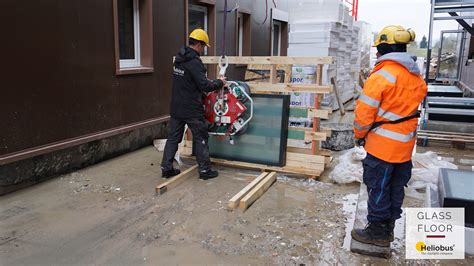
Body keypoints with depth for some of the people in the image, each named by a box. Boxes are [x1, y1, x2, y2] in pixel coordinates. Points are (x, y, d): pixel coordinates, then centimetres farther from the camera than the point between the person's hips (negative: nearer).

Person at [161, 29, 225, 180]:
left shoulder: (179, 58, 10)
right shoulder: (194, 62, -18)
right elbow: (205, 86, -23)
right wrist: (220, 82, -5)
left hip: (176, 107, 8)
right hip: (192, 109, -8)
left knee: (173, 137, 12)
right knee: (201, 138, 5)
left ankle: (166, 168, 17)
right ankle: (205, 170, 12)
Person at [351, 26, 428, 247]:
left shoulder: (382, 75, -18)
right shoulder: (417, 77, 6)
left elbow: (365, 110, -17)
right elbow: (415, 103, 12)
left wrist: (360, 135, -1)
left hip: (382, 145, -8)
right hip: (405, 145, 8)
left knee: (378, 189, 5)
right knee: (396, 188, 18)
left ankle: (377, 233, 17)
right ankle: (388, 228, 33)